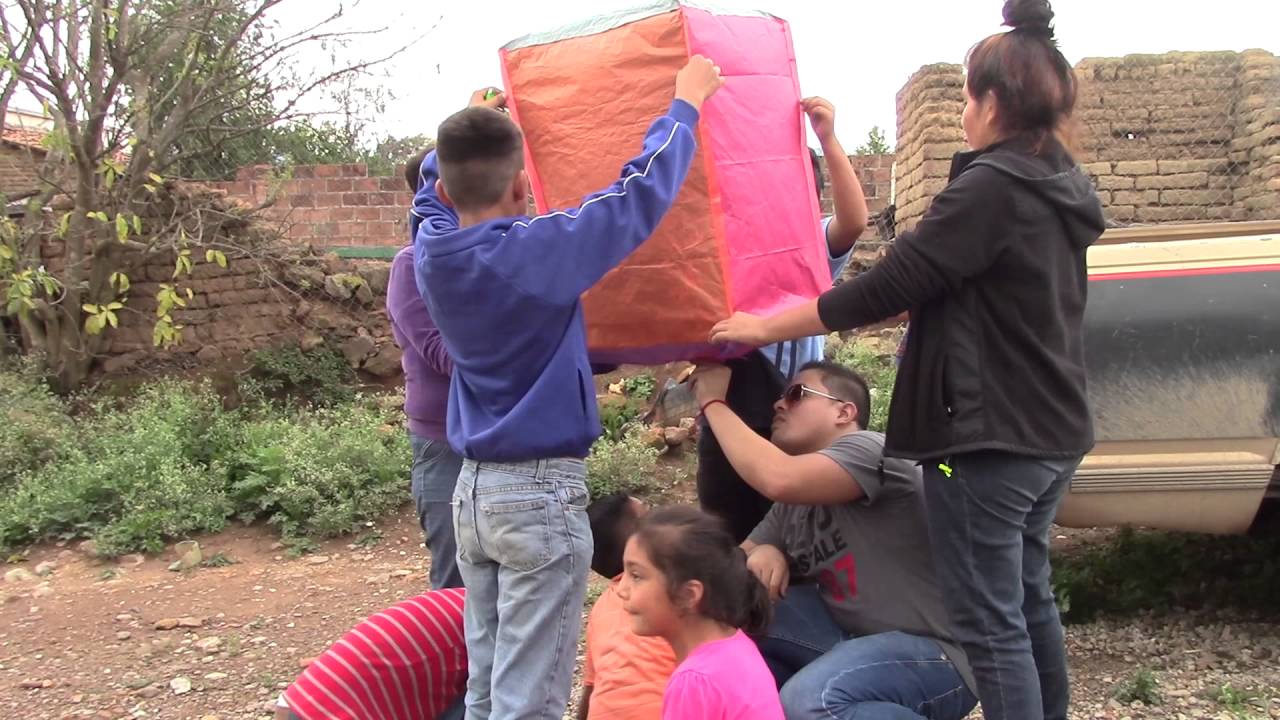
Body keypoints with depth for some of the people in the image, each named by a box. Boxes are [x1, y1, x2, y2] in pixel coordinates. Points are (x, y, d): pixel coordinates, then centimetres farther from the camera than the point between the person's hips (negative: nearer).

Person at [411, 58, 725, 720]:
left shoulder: (431, 250, 0)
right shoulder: (539, 249, -17)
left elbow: (433, 186, 23)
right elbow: (641, 191, -11)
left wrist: (471, 130, 34)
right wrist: (687, 103, 3)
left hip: (473, 489, 7)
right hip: (541, 491, -7)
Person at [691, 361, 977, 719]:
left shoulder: (868, 450, -16)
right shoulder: (794, 501, 10)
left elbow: (777, 478, -32)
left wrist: (714, 402, -18)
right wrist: (763, 554, -10)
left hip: (935, 653, -8)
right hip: (856, 637, 8)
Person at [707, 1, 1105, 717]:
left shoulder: (991, 188, -18)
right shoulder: (1063, 190, 10)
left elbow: (889, 286, -19)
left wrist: (767, 326, -11)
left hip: (988, 437, -9)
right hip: (1052, 431, 10)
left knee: (991, 624, -1)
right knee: (1030, 602, 21)